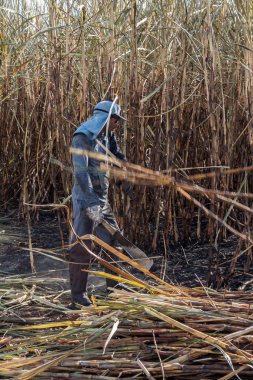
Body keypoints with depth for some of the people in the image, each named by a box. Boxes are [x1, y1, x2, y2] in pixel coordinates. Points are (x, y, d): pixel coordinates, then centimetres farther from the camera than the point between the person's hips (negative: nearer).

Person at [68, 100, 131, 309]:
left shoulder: (106, 137, 11)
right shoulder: (83, 138, -13)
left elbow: (119, 157, 27)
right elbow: (80, 171, -23)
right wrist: (91, 202, -29)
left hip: (102, 199, 9)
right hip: (86, 199, -9)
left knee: (114, 241, 12)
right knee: (82, 248, -7)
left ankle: (114, 289, 23)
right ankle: (78, 297, -3)